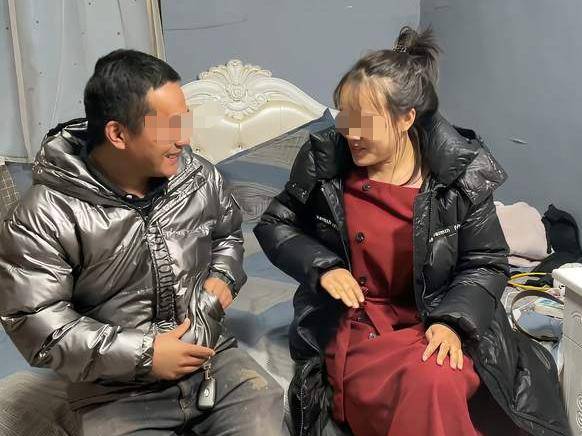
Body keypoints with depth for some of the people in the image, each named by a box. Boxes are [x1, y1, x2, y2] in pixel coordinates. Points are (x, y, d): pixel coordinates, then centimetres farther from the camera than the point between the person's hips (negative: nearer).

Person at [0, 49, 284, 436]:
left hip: (212, 357, 4)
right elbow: (35, 322, -17)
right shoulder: (45, 218, -17)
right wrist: (142, 354, -19)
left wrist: (224, 276, -3)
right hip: (118, 391, -3)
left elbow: (228, 233, 18)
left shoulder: (199, 176, -2)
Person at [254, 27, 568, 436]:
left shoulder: (462, 173, -6)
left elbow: (487, 262, 2)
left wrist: (452, 321, -15)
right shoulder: (324, 160, -4)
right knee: (425, 389, -32)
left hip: (436, 323, 1)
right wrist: (321, 265, -10)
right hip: (353, 325, 0)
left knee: (436, 383, -34)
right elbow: (274, 225, 8)